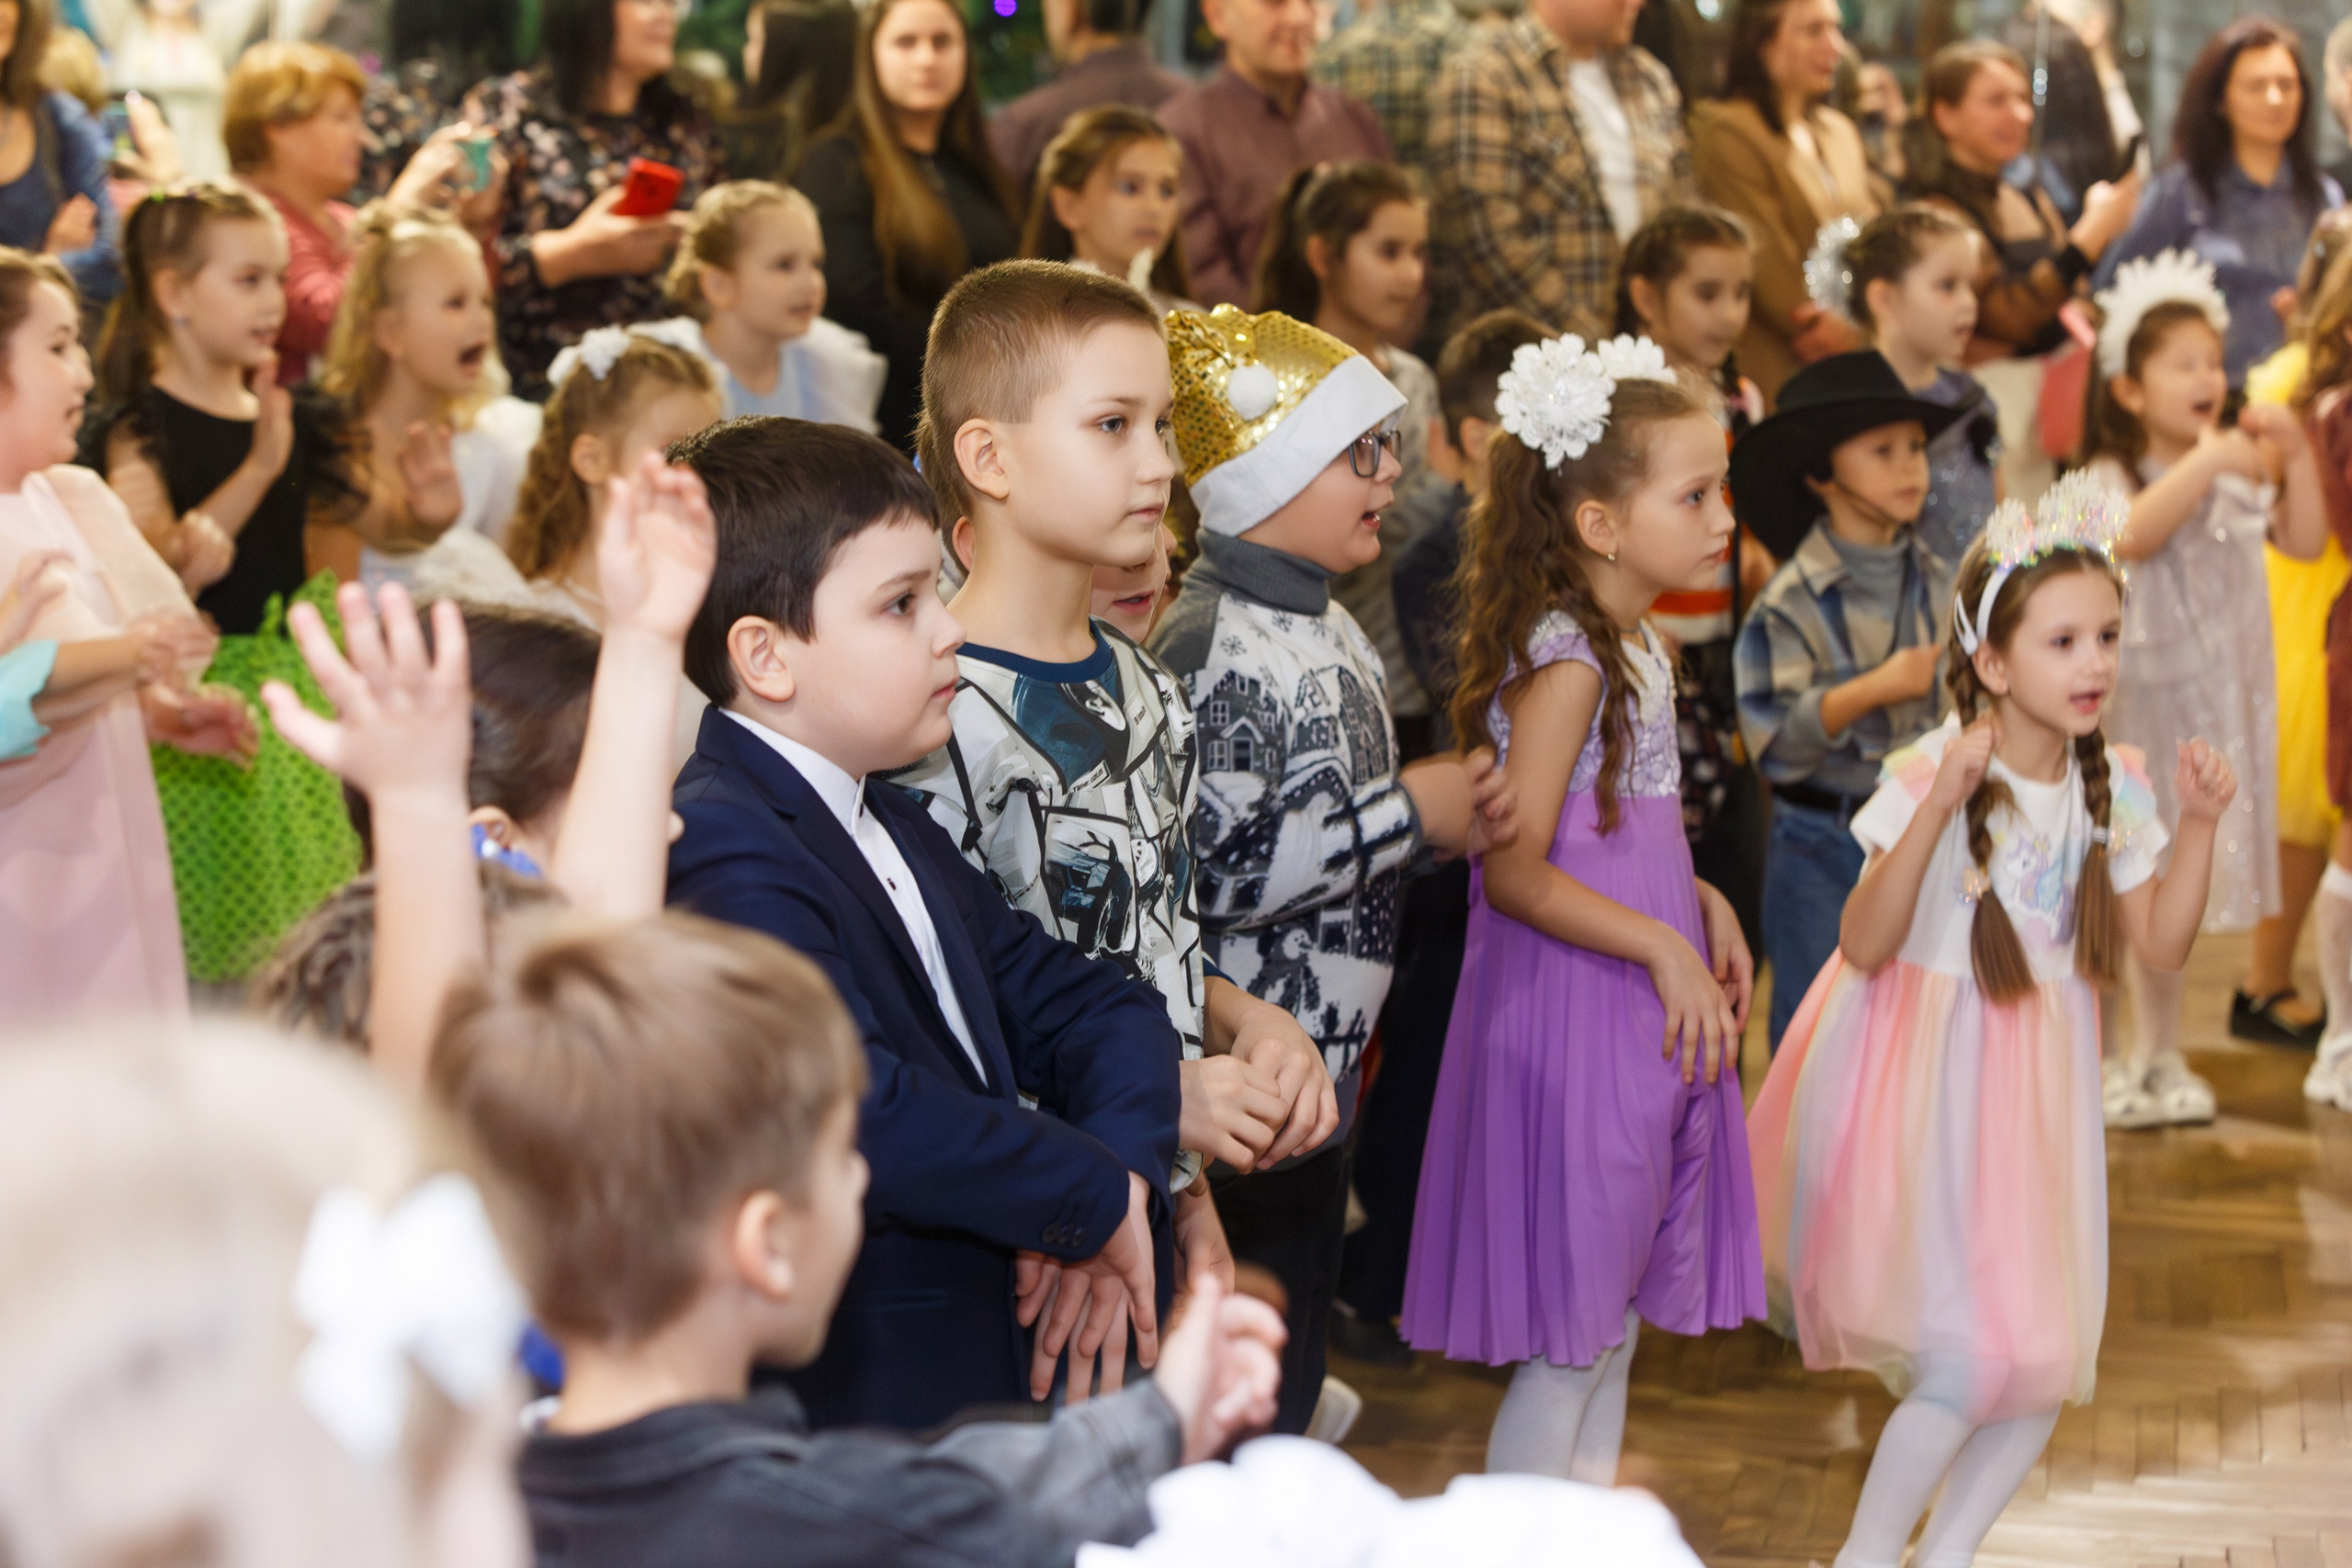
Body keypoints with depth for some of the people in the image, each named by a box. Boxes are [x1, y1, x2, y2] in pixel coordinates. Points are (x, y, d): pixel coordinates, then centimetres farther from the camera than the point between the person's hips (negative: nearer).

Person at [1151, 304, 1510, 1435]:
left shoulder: (1326, 629, 12)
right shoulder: (1211, 644, -19)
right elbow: (1216, 871, -27)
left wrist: (1451, 821, 5)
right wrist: (1409, 813, -17)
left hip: (1322, 1077, 10)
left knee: (1288, 1383, 18)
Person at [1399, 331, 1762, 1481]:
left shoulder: (1631, 642, 11)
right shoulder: (1566, 663, -19)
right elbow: (1513, 873, -23)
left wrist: (1702, 908, 9)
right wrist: (1662, 944, -22)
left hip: (1642, 1002, 10)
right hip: (1574, 1013, -10)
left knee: (1620, 1313, 17)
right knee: (1569, 1343, -1)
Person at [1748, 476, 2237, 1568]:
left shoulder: (2112, 788, 0)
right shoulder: (1931, 777, -18)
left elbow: (2159, 944, 3)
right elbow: (1864, 945, -23)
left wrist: (2199, 824, -9)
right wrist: (1940, 810, -33)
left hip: (2035, 1090, 6)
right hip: (1924, 1088, -6)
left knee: (2045, 1364, 8)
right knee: (1970, 1363, -7)